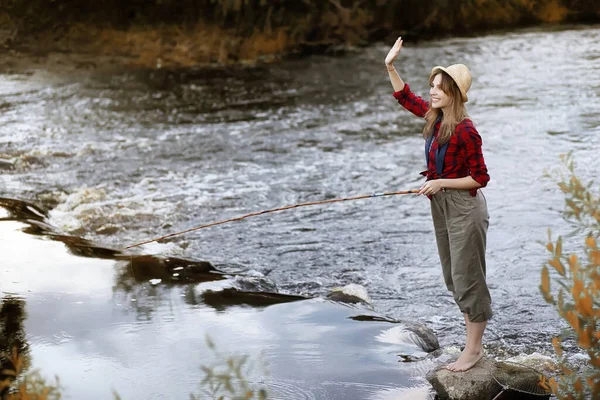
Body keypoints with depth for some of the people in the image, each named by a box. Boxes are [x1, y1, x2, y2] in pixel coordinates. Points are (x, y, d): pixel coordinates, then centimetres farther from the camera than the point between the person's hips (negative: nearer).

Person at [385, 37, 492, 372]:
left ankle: (473, 349, 9)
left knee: (467, 278, -1)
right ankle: (474, 341, 26)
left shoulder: (465, 130, -22)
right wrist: (390, 66, 10)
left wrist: (441, 182, -20)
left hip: (464, 209, -9)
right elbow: (406, 97, 18)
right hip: (441, 206, 9)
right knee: (453, 278, 15)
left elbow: (480, 178, -17)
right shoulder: (436, 117, 2)